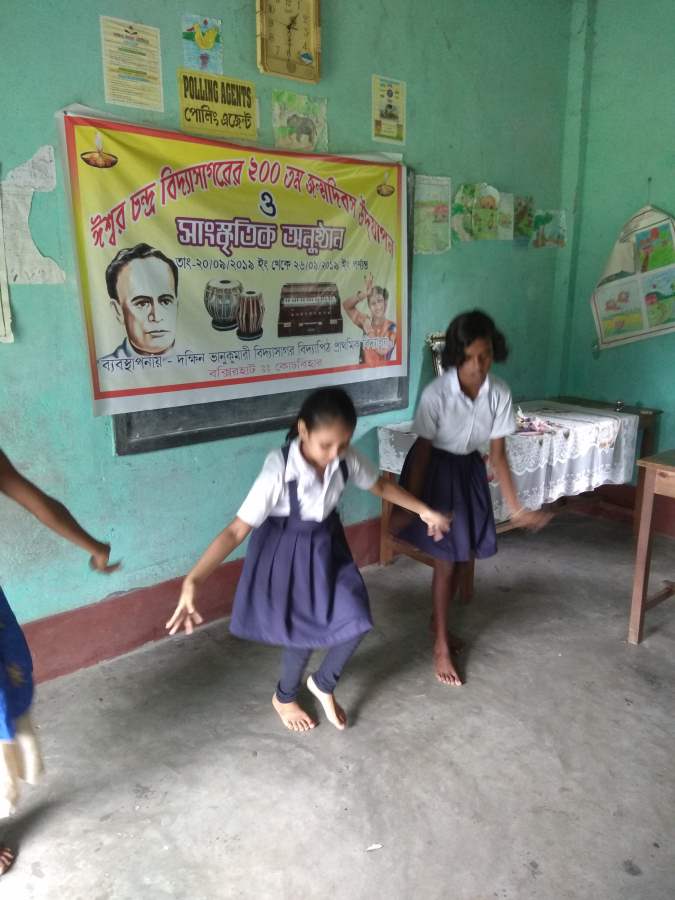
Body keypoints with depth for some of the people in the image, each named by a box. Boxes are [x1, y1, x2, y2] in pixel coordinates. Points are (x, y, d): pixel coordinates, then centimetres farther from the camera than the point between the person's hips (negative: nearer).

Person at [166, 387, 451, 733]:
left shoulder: (346, 459, -18)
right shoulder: (279, 471, -34)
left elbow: (380, 485, 4)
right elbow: (237, 530, -33)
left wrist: (424, 510, 11)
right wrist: (193, 579, -43)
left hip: (328, 545, 5)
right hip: (287, 552, -5)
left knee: (355, 621, 3)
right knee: (304, 633, 9)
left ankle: (323, 684, 35)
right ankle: (284, 697, 44)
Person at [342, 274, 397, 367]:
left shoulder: (392, 327, -4)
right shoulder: (366, 321, 4)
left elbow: (383, 350, -14)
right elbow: (346, 306, 1)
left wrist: (370, 332, -11)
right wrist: (364, 295, -10)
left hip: (381, 368, -2)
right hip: (364, 368, 2)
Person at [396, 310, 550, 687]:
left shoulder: (500, 393, -14)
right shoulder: (436, 394, -27)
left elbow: (498, 452, -6)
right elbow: (422, 451, -19)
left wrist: (516, 508, -5)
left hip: (470, 470, 5)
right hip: (436, 469, -5)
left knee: (467, 555, 12)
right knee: (446, 559, -2)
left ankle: (438, 619, 36)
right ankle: (441, 645, 15)